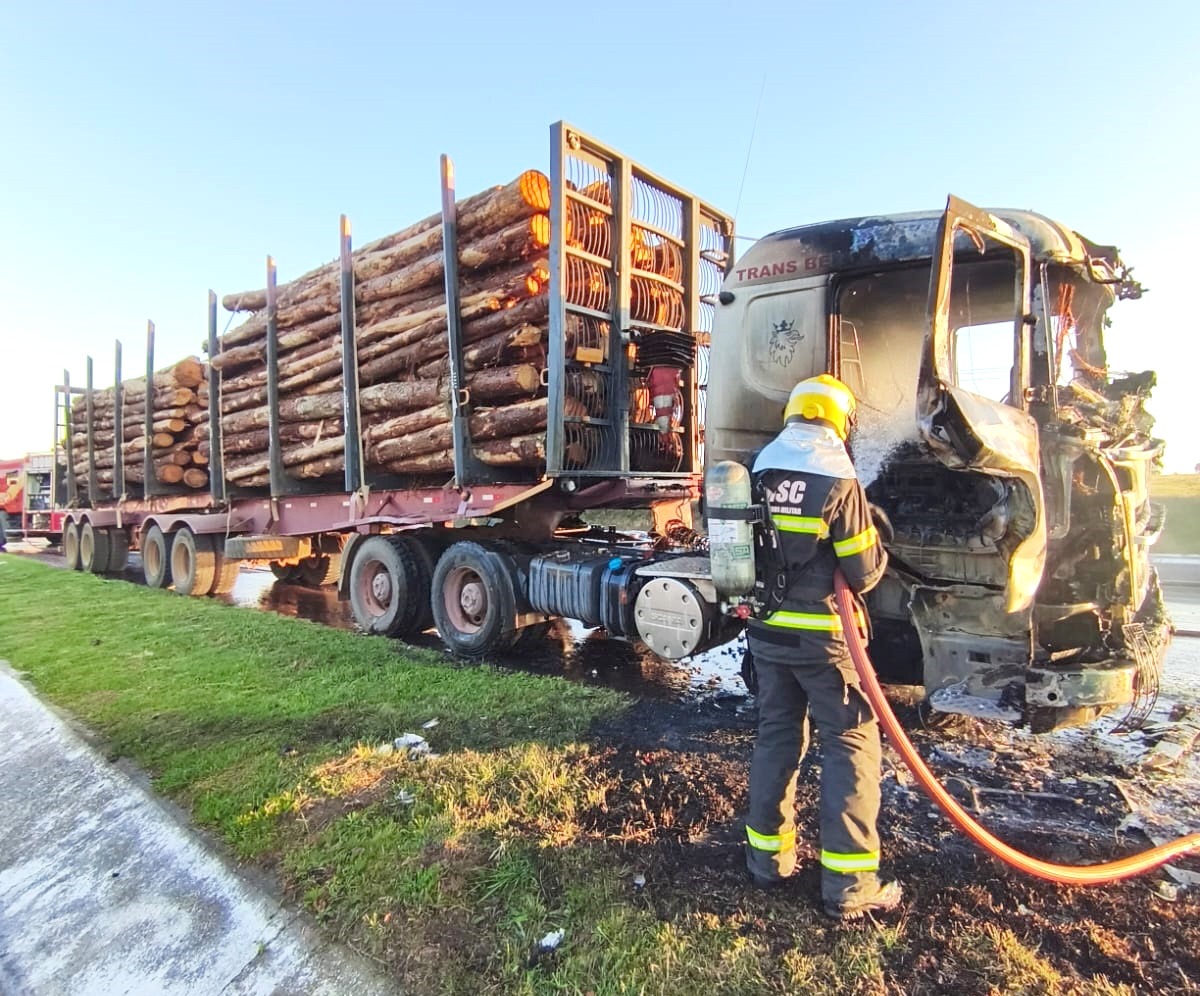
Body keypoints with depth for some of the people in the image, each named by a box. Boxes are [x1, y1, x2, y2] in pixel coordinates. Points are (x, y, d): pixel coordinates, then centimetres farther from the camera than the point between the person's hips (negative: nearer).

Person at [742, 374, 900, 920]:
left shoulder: (759, 472, 2)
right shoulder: (838, 480, -14)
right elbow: (864, 572, -9)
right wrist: (876, 544, 11)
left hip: (767, 629, 6)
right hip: (822, 636, -5)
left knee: (776, 735, 17)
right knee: (852, 745, 7)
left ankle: (768, 854, 30)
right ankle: (848, 885, 12)